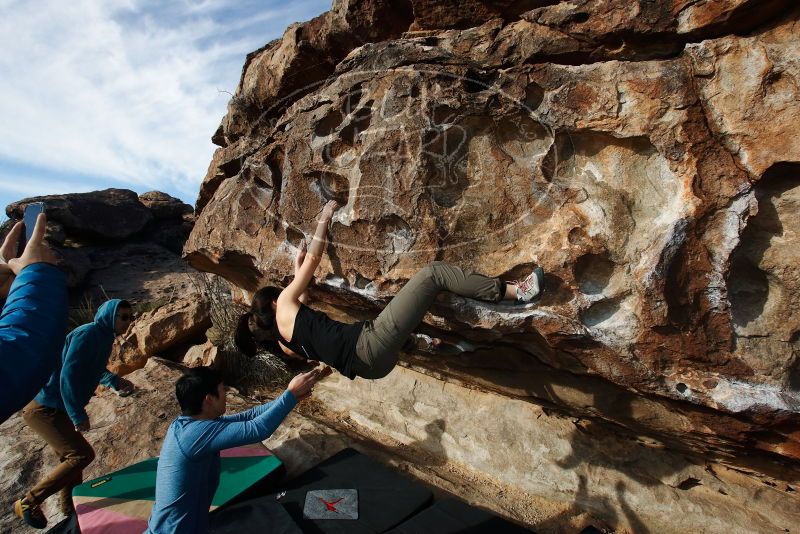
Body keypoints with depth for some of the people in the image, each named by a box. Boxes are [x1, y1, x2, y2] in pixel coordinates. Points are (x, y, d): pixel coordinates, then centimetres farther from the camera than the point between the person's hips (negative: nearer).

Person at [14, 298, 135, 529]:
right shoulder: (88, 334, -22)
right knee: (82, 455, -13)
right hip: (43, 408, -10)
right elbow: (69, 375, -27)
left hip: (55, 408, 10)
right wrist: (79, 415, -23)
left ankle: (71, 514, 34)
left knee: (71, 458, 18)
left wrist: (114, 381, 6)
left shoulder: (103, 337, 9)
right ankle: (28, 503, 4)